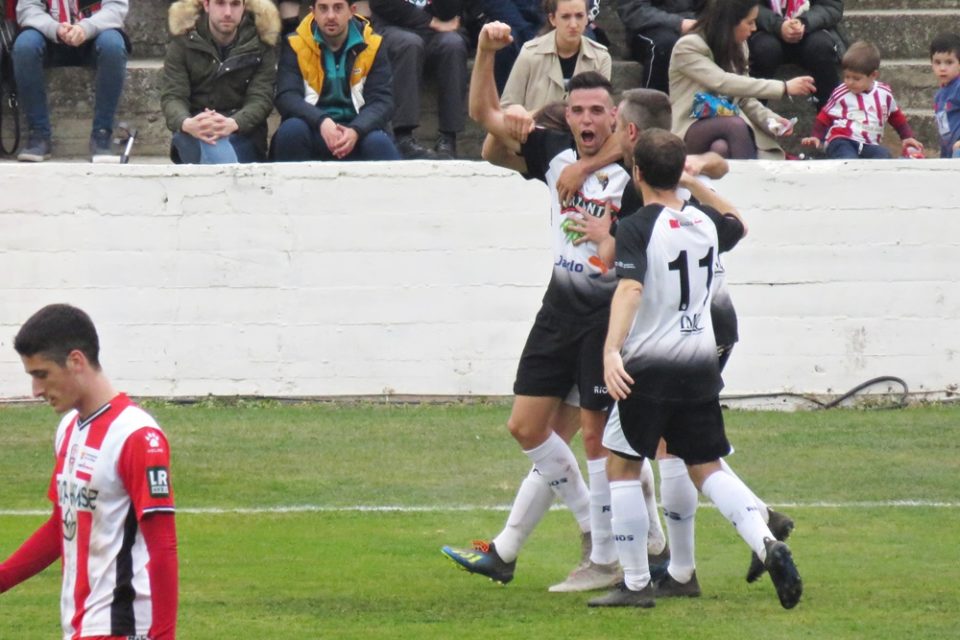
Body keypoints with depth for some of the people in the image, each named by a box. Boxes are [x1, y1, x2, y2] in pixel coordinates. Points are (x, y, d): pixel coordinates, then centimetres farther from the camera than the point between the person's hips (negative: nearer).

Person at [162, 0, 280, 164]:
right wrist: (186, 124, -34)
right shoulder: (183, 43, 2)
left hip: (243, 132, 1)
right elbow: (172, 96, -7)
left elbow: (261, 98, -7)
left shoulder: (260, 43, 3)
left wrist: (233, 123, -32)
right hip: (194, 133, -1)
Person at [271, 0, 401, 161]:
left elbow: (382, 101, -5)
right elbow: (286, 98, -12)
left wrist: (355, 131, -27)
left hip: (357, 132, 0)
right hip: (313, 132, 0)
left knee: (378, 142, -33)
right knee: (292, 129, -32)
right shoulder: (295, 45, -1)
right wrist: (322, 122, -32)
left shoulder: (372, 46, 2)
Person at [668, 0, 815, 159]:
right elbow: (723, 83, -25)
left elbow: (743, 99, 12)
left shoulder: (737, 47, 10)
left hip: (728, 131, 5)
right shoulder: (687, 48, -12)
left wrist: (770, 119, -9)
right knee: (736, 124, -36)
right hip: (693, 130, -5)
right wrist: (783, 88, -28)